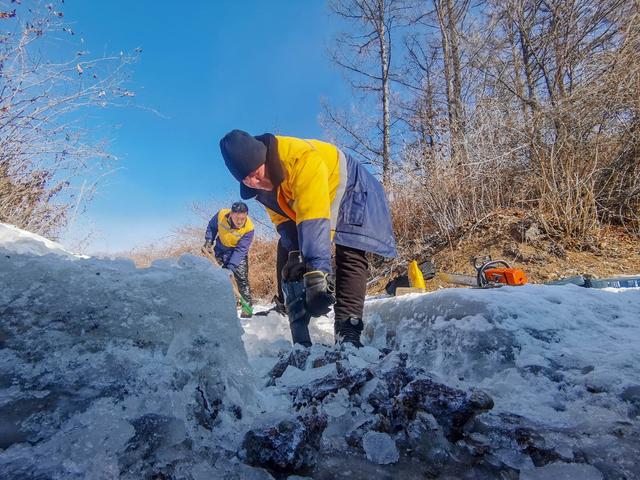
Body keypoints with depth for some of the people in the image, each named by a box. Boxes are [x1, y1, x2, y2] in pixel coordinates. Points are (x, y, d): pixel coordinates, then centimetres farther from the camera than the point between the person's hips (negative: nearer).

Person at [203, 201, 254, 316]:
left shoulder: (249, 228, -31)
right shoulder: (221, 214, -25)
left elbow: (240, 250, -30)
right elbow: (212, 227, -2)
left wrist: (230, 268, -36)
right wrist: (208, 241, -12)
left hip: (238, 251, -3)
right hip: (220, 248, 3)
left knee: (242, 279, -12)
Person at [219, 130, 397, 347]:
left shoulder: (302, 159, -42)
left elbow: (315, 223, -48)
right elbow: (282, 218, -11)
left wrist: (317, 273, -52)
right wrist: (294, 252, -27)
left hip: (350, 195, -6)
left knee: (350, 259, -23)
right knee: (290, 263, 0)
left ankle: (347, 336, -22)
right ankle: (300, 340, 3)